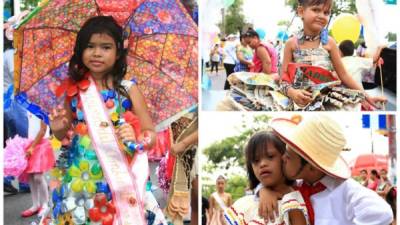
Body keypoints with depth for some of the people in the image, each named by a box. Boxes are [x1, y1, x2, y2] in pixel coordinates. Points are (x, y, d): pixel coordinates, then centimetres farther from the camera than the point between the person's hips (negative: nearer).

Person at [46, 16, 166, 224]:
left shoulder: (128, 90, -4)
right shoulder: (75, 89, 2)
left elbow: (151, 135, -2)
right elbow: (67, 137, 14)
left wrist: (136, 137, -22)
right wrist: (59, 130, -7)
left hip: (121, 179, -2)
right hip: (80, 179, 2)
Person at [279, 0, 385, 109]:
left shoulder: (329, 42, 2)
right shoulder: (292, 43, 0)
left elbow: (343, 75, 6)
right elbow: (285, 79, 0)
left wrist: (366, 96, -1)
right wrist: (292, 92, -20)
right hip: (301, 102, -1)